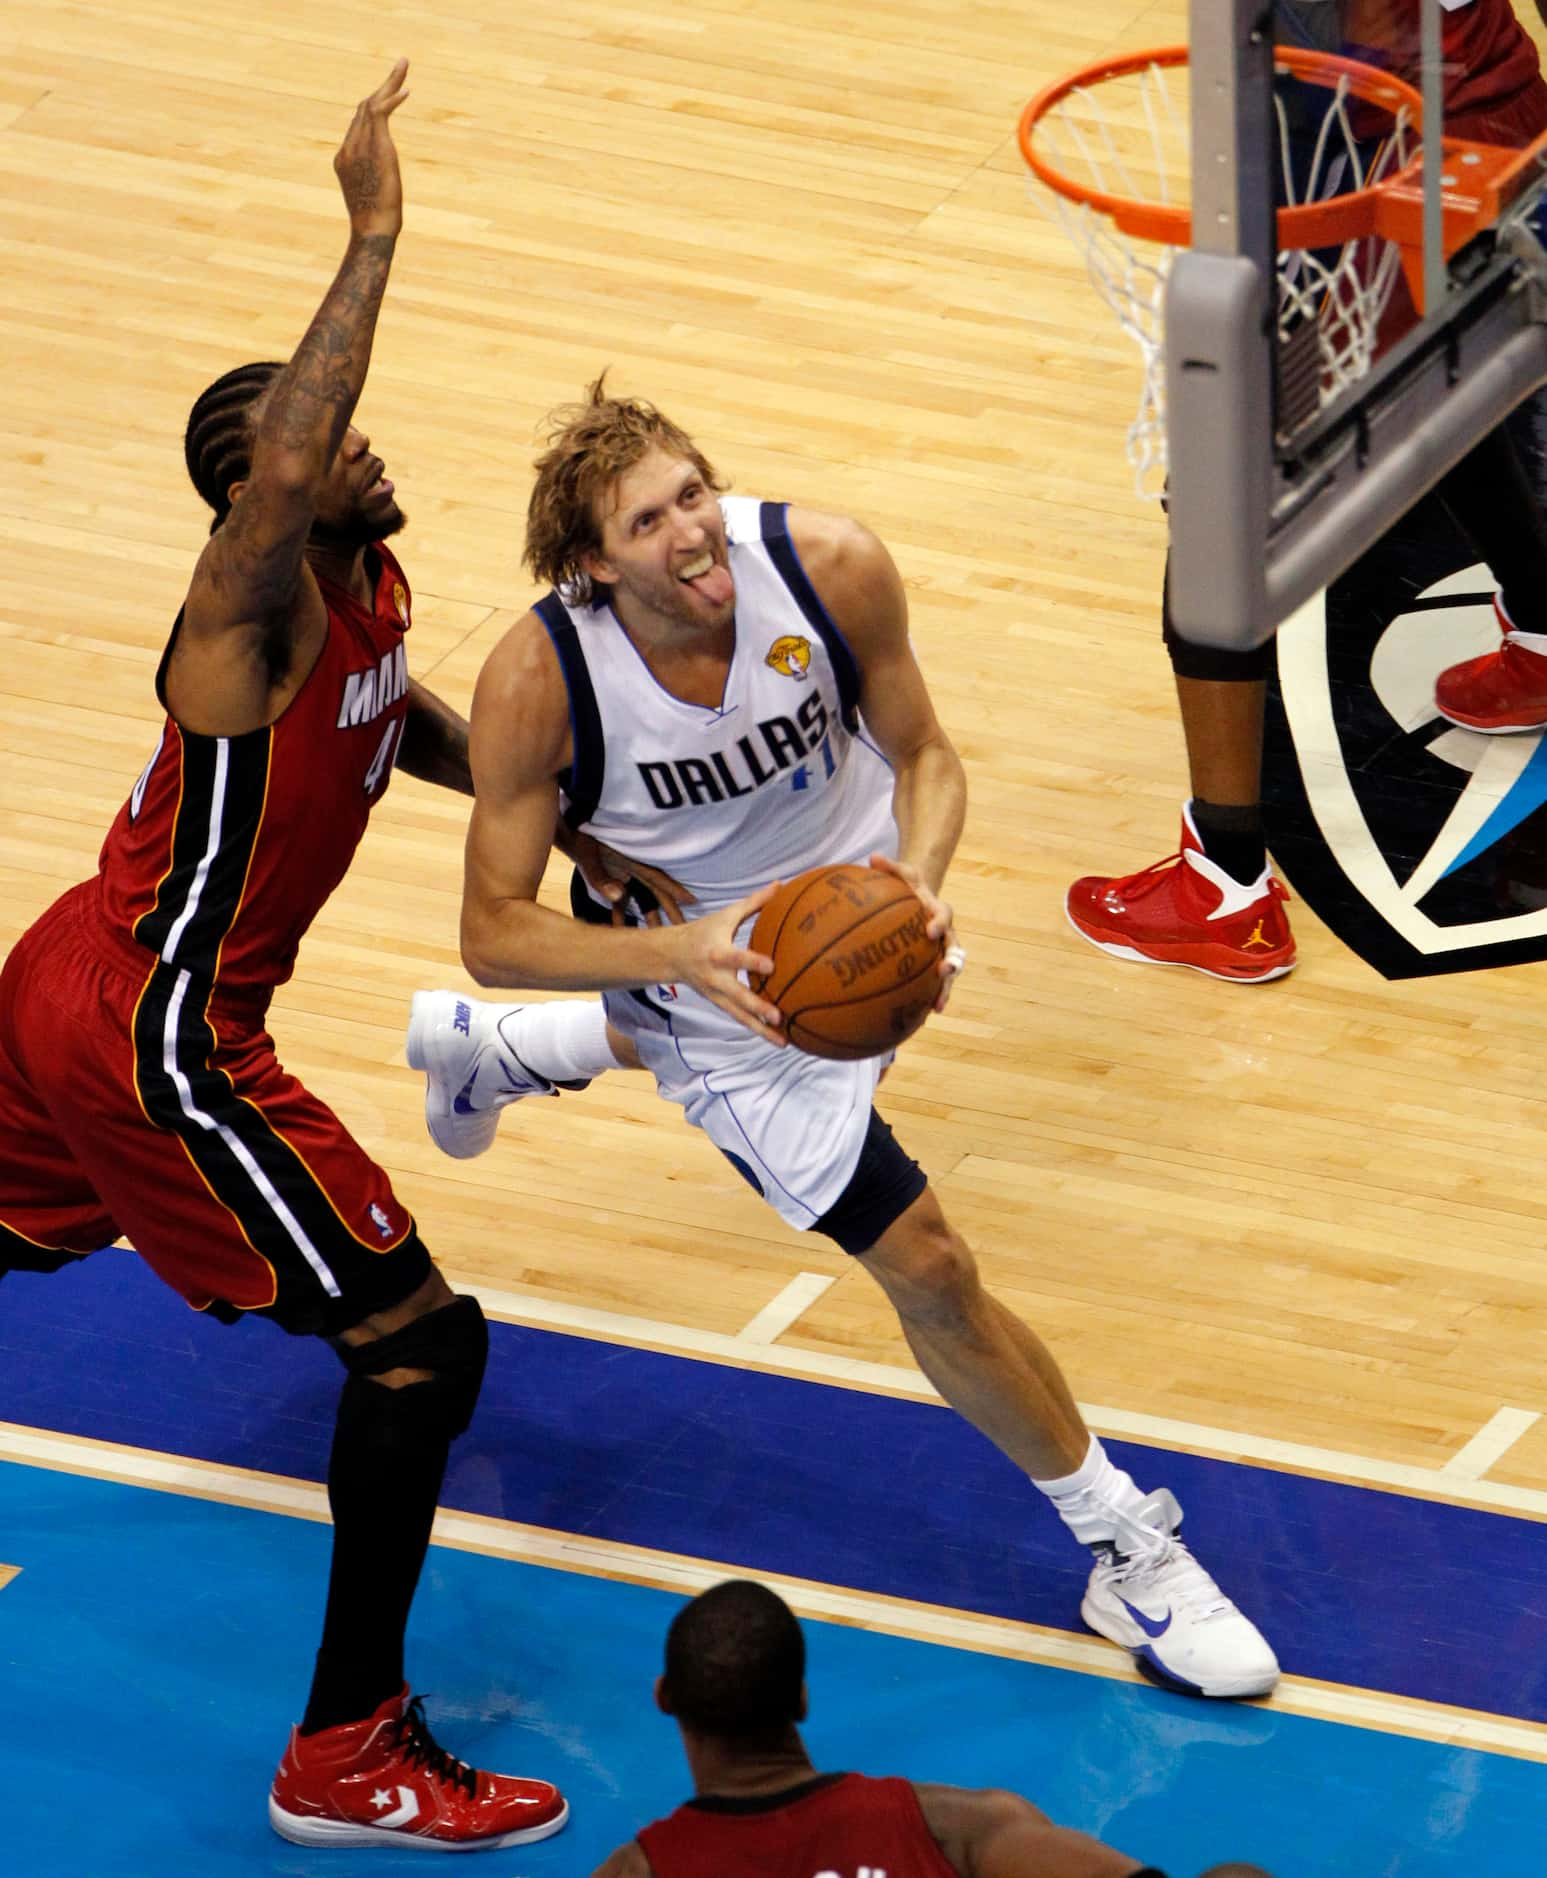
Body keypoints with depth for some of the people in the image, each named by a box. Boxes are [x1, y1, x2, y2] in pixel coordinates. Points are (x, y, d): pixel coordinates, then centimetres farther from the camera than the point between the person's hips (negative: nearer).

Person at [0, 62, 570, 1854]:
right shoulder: (257, 598, -24)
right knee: (422, 1343, -6)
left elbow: (402, 723, 27)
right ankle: (348, 1757, 1)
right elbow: (277, 465, -49)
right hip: (156, 1045, -10)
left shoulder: (368, 586, 4)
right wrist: (372, 236, -47)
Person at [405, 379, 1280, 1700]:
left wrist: (919, 879, -33)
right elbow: (495, 932, -24)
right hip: (706, 952, -4)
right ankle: (1130, 1557, 14)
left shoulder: (831, 571, -30)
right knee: (930, 1270, -4)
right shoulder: (539, 681, -34)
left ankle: (488, 1050, 66)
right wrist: (685, 950, -41)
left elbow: (924, 757, -12)